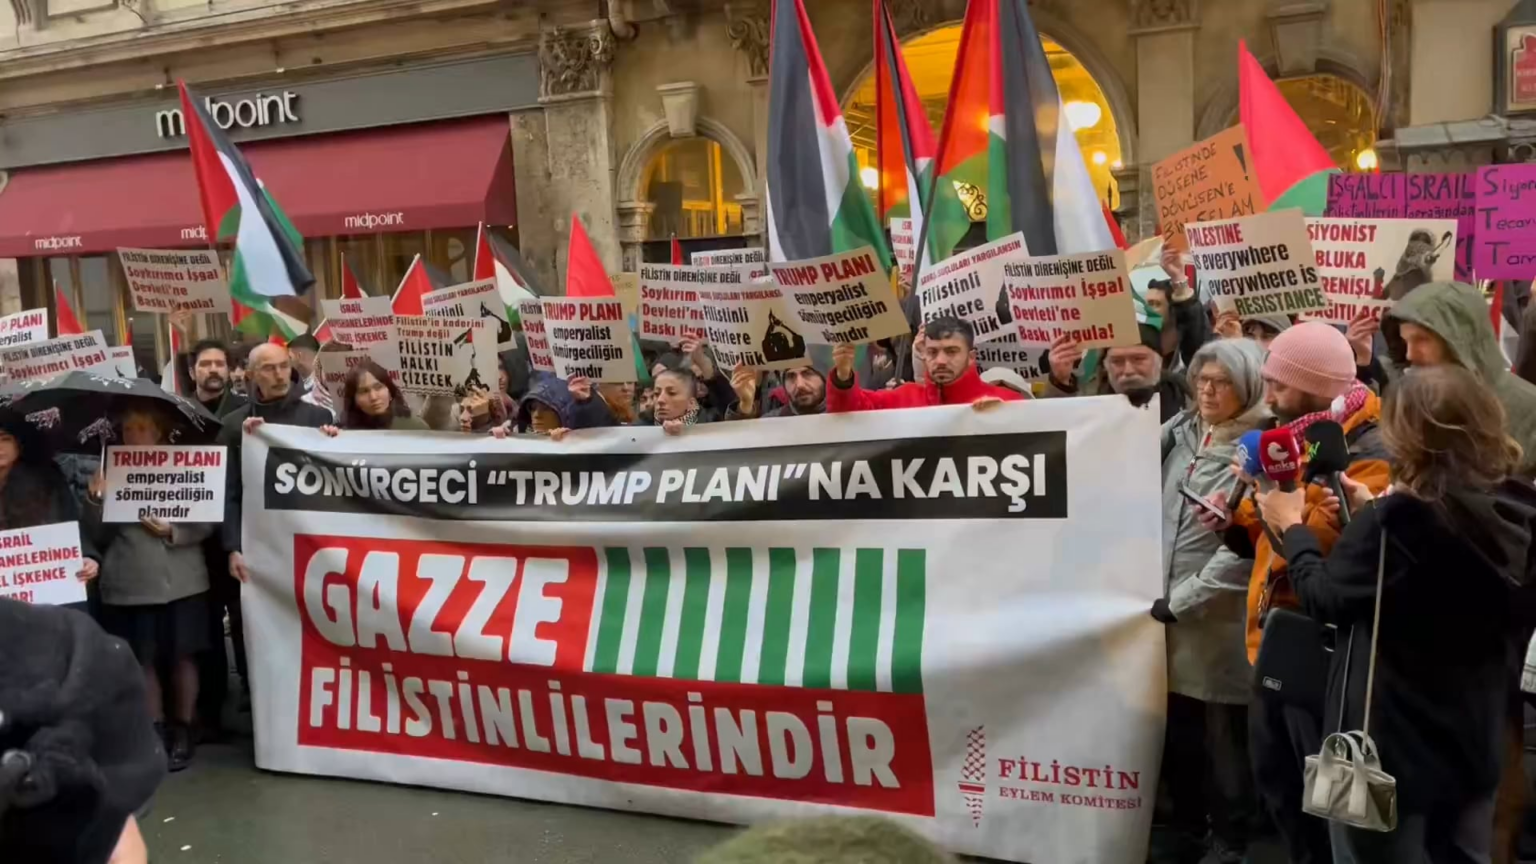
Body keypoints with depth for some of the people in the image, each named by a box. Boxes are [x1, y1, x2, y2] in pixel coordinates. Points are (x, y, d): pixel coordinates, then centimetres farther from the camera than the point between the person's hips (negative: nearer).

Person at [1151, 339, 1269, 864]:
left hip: (1219, 622, -5)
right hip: (1168, 612, 6)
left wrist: (1183, 600, -15)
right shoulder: (1179, 433, 10)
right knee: (1177, 733, 14)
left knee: (1225, 738, 6)